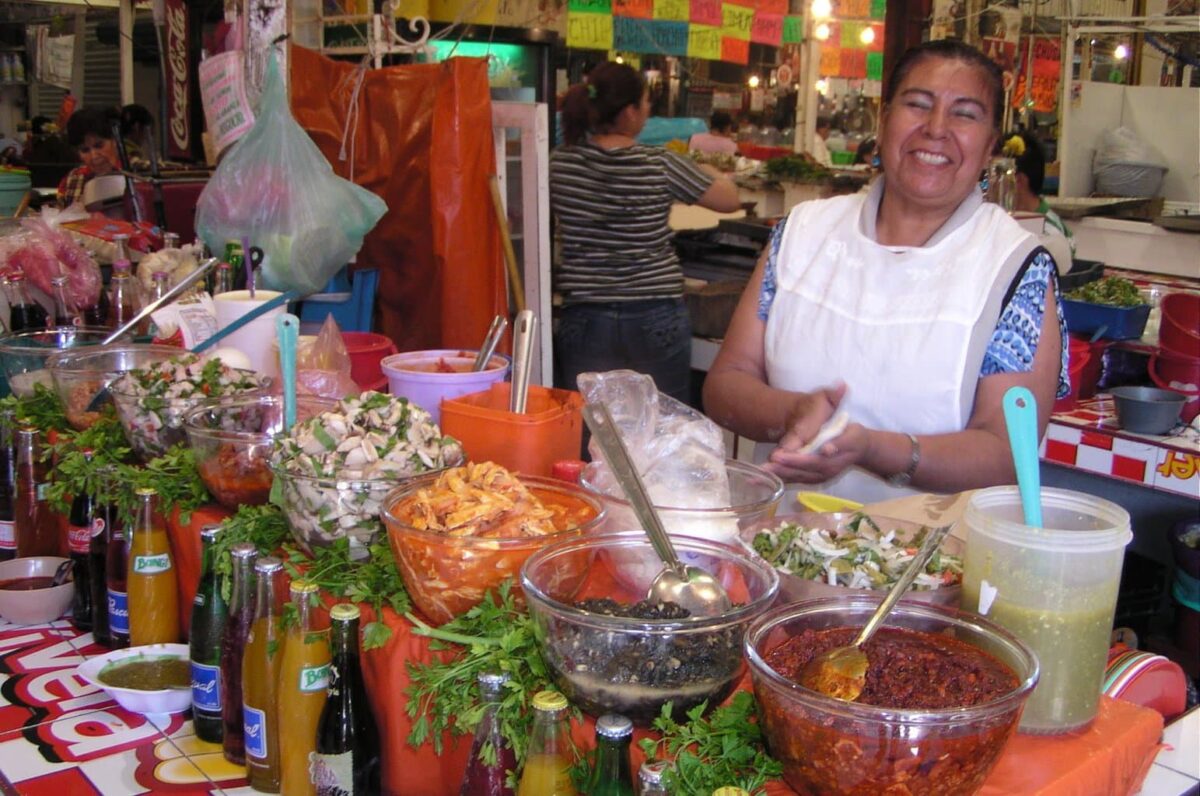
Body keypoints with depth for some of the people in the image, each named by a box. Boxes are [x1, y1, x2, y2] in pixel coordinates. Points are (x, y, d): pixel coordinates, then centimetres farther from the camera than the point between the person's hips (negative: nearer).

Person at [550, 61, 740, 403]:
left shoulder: (560, 163, -2)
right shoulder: (661, 166, -9)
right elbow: (730, 200, 2)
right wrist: (708, 170, 21)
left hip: (585, 320, 2)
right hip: (656, 320, -2)